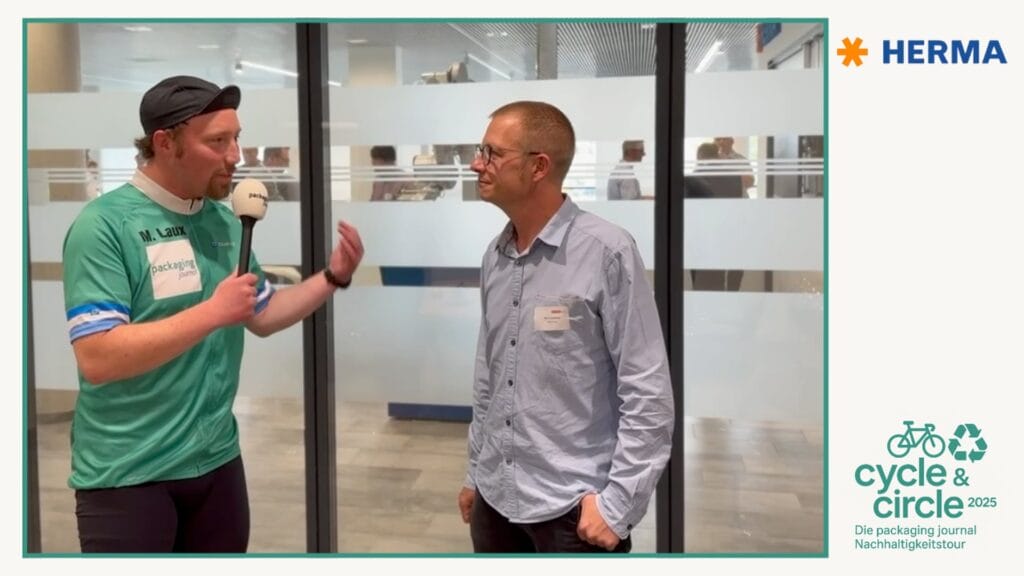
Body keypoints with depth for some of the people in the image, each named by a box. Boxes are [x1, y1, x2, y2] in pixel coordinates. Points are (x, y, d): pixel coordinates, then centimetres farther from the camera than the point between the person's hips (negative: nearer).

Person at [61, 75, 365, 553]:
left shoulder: (225, 221, 4)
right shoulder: (104, 225, -17)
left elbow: (262, 316, 14)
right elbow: (97, 359, -25)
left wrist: (333, 276, 0)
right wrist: (212, 311, -27)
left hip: (216, 460, 7)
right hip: (128, 474, -6)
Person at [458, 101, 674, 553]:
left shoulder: (605, 252, -15)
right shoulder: (495, 257, 3)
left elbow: (649, 393, -14)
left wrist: (618, 503, -14)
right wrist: (475, 472, 15)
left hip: (572, 508, -6)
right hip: (496, 500, 6)